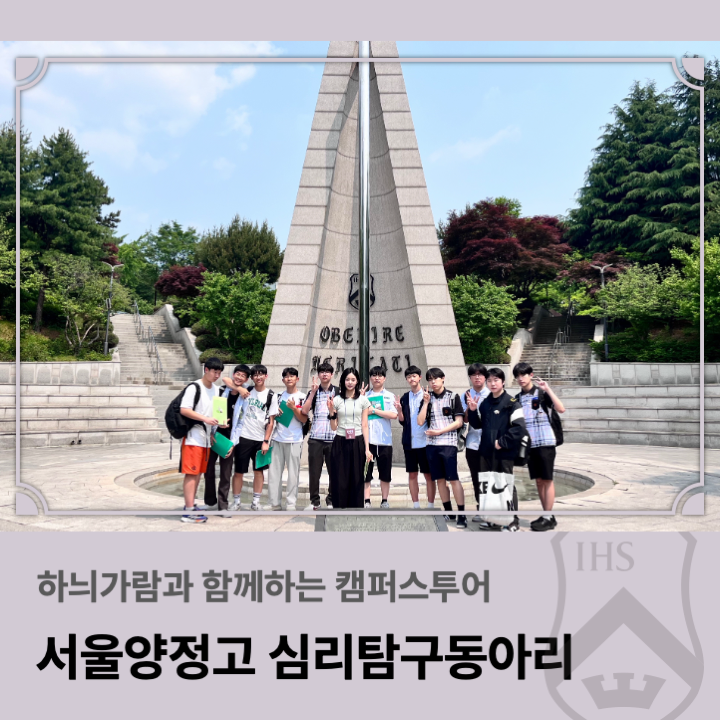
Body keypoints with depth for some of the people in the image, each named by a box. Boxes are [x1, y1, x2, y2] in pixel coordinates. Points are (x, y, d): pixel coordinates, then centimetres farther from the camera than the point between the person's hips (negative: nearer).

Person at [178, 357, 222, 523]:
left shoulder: (216, 389, 14)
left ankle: (189, 505, 21)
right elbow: (184, 410, -18)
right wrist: (205, 419, -24)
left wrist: (219, 421, 4)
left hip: (206, 437, 8)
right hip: (193, 437, -8)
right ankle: (189, 512, -8)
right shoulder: (194, 387, -10)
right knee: (191, 473, -8)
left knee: (198, 472, 12)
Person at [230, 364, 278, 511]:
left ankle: (256, 502, 15)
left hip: (260, 439, 0)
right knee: (239, 471, 3)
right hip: (243, 437, 0)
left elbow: (271, 421, -1)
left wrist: (266, 441, -7)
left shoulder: (271, 395, 0)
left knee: (258, 471, 7)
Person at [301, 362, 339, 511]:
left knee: (334, 470, 2)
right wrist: (313, 392, -9)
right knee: (314, 471, 3)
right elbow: (304, 411, -5)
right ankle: (314, 501, 14)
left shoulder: (338, 391, 6)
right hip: (315, 438, 1)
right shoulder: (313, 392, 10)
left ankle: (331, 500, 16)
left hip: (333, 438, -1)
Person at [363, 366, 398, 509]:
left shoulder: (390, 396, 7)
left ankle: (384, 501, 14)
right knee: (366, 471, -1)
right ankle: (367, 501, 4)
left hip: (385, 439, 0)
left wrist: (374, 410, -8)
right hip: (367, 438, 1)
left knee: (385, 472, 5)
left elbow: (393, 414, -7)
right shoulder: (364, 396, 11)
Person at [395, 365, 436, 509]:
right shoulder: (404, 398, 9)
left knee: (428, 475, 3)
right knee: (412, 475, 9)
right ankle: (416, 506, 18)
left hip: (425, 442, -4)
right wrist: (399, 410, -12)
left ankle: (431, 506, 11)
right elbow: (402, 421, 7)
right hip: (410, 442, 4)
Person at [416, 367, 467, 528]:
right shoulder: (427, 398, 10)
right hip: (431, 444, 4)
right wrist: (426, 402, -6)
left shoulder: (453, 397, 1)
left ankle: (461, 515, -4)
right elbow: (420, 422, 1)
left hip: (448, 443, -4)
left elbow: (459, 422, -5)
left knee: (453, 479, -8)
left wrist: (439, 431, -11)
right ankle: (448, 512, 18)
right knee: (440, 479, 8)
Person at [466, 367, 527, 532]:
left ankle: (513, 521, 12)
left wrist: (502, 442, -14)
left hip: (505, 453, -6)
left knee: (507, 486, 1)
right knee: (486, 486, 9)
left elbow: (519, 428, -15)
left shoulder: (511, 403, -8)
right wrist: (473, 411, 1)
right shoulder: (484, 403, 10)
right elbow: (477, 425, 17)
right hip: (486, 452, 6)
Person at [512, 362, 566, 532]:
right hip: (529, 444, 6)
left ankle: (548, 518, 3)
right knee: (538, 480, 10)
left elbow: (561, 409, -18)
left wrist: (547, 389, -22)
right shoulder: (518, 398, 11)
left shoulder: (542, 393, -4)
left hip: (545, 442, -5)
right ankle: (546, 515, 19)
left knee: (547, 479, -2)